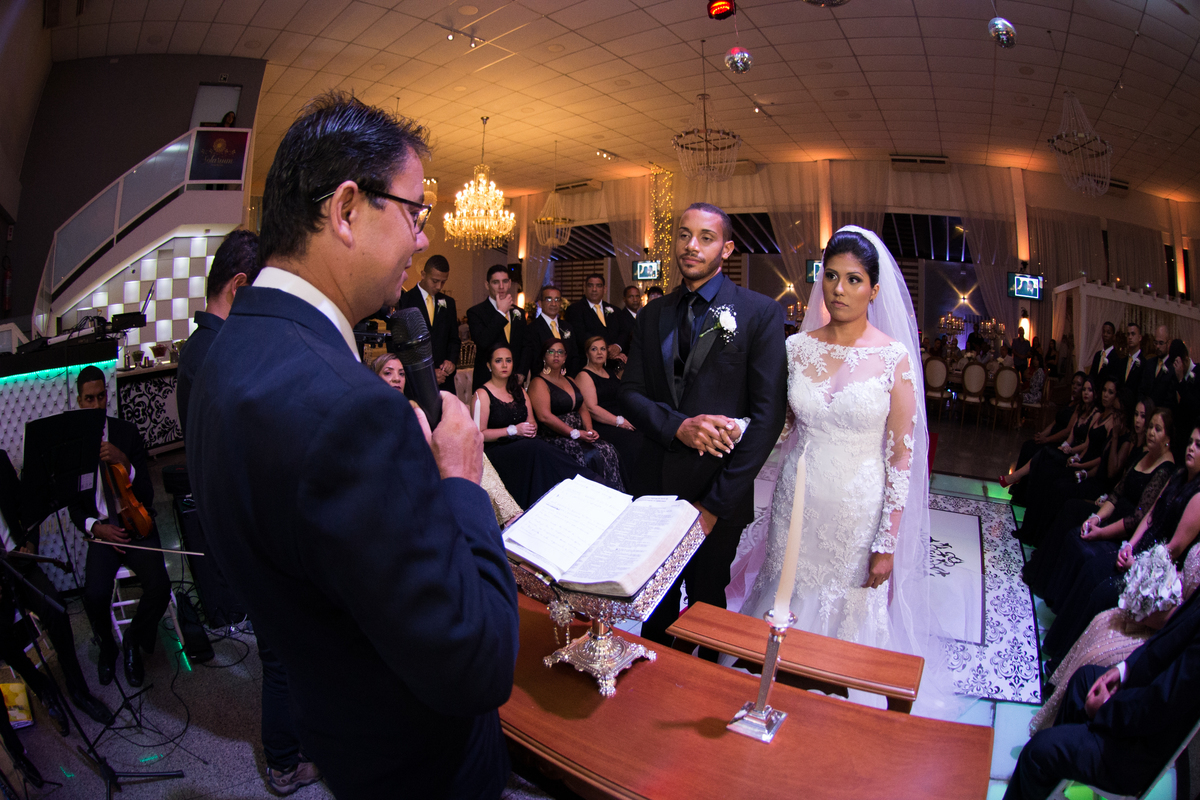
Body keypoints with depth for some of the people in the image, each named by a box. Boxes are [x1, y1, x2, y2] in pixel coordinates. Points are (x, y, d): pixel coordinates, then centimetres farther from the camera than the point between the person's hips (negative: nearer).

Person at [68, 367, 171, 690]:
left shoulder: (128, 432, 1)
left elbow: (147, 495, -5)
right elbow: (74, 504, 6)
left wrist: (125, 462, -21)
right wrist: (95, 527, -12)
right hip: (101, 529, 0)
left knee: (159, 586, -23)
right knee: (95, 595, -24)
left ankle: (133, 639, 8)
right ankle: (107, 645, 10)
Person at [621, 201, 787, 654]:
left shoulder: (760, 313, -7)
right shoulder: (652, 315, 7)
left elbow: (767, 413, -13)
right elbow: (629, 393, 2)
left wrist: (717, 503, -15)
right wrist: (679, 426, -20)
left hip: (718, 493, -3)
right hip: (654, 485, 4)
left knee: (705, 604, 16)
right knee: (655, 604, 18)